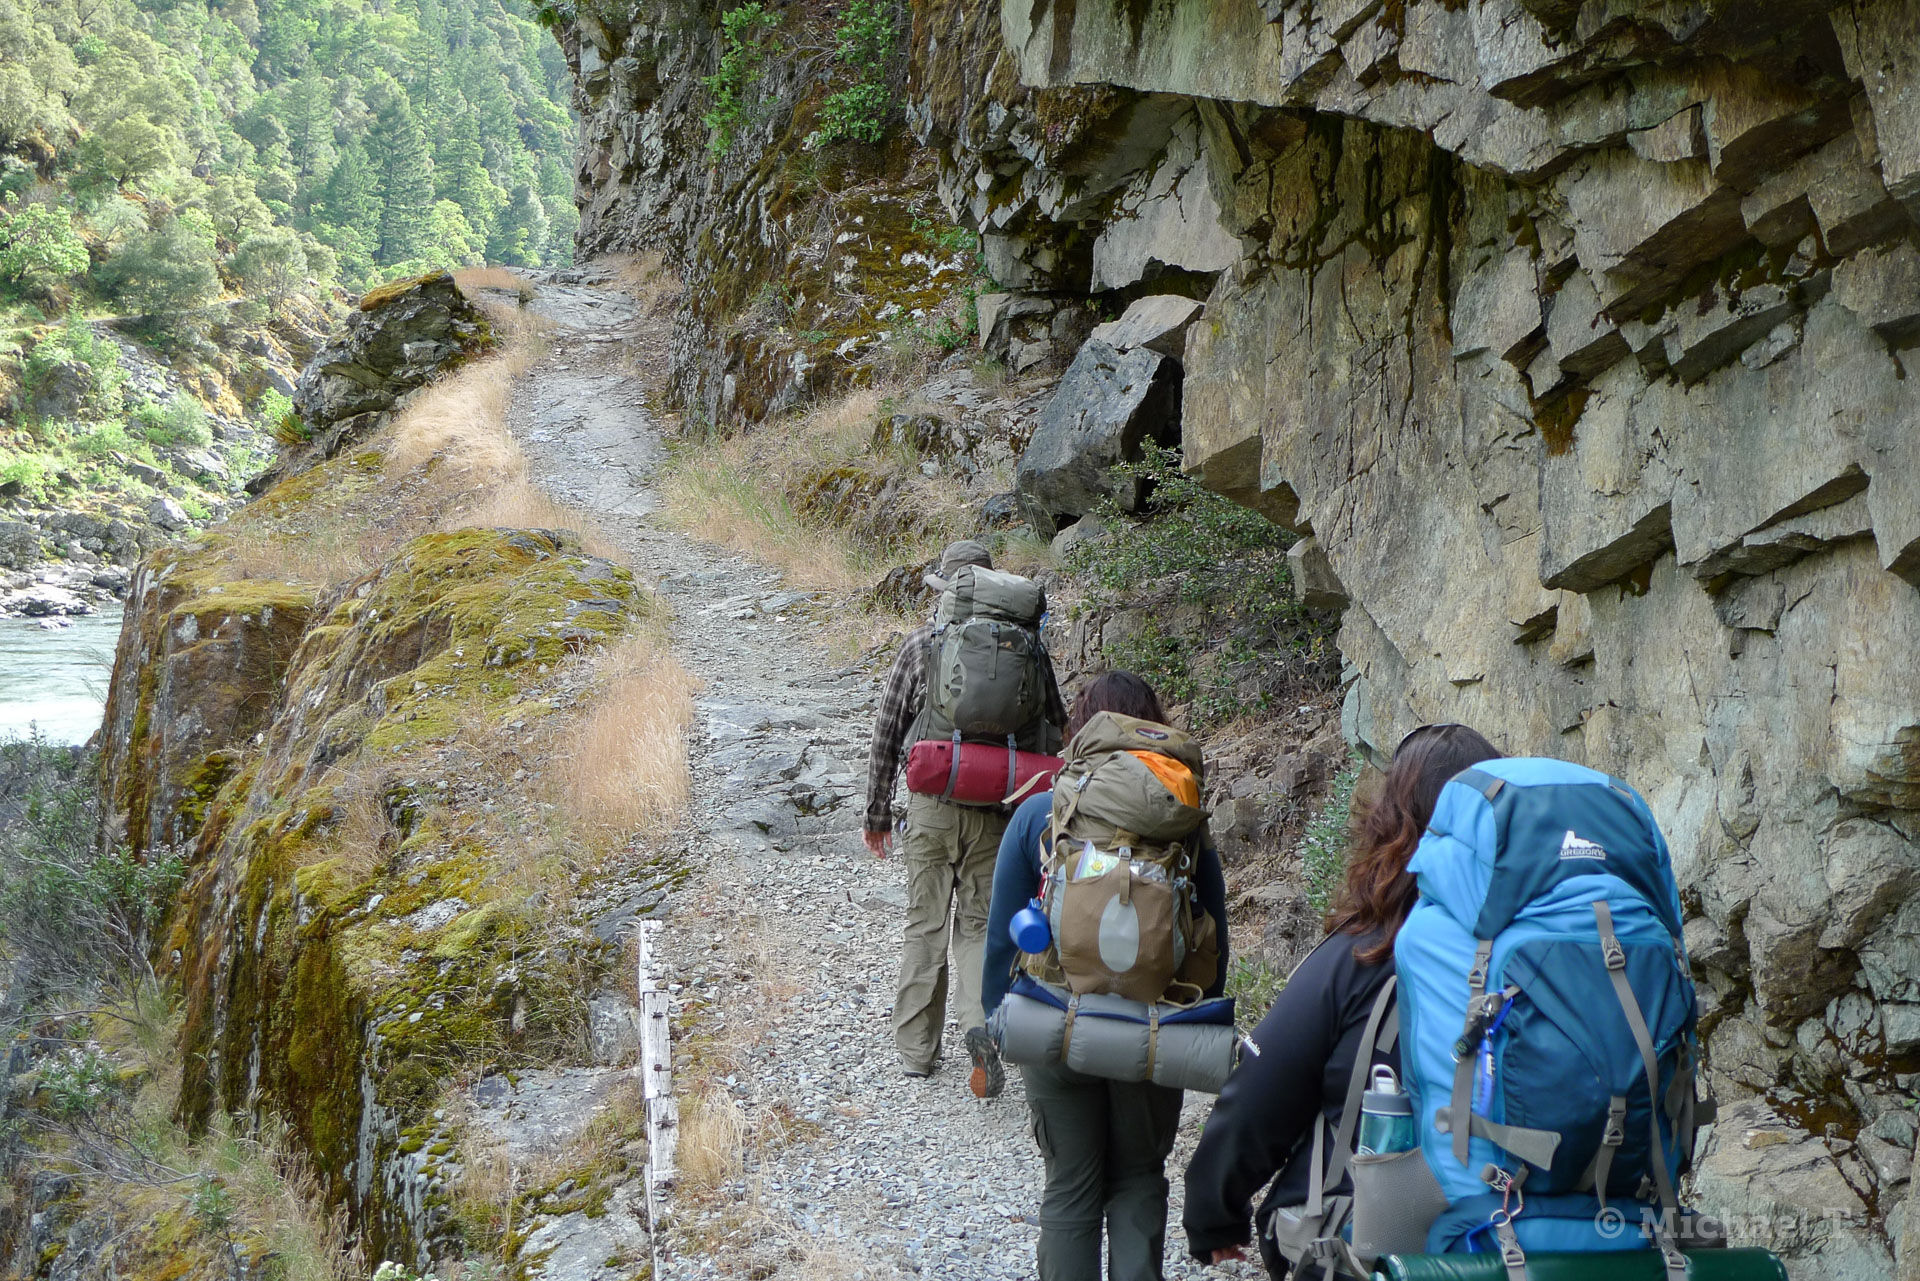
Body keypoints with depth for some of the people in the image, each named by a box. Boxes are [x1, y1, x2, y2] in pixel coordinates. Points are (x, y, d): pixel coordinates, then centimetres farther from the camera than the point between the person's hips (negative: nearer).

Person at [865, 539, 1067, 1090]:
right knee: (980, 924, 12)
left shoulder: (921, 643, -3)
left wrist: (876, 812, 8)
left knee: (925, 926, 11)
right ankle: (979, 1020, -13)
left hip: (931, 805, -1)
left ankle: (916, 1049, 18)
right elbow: (1056, 729, 4)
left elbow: (886, 734, -1)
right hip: (995, 811, 1)